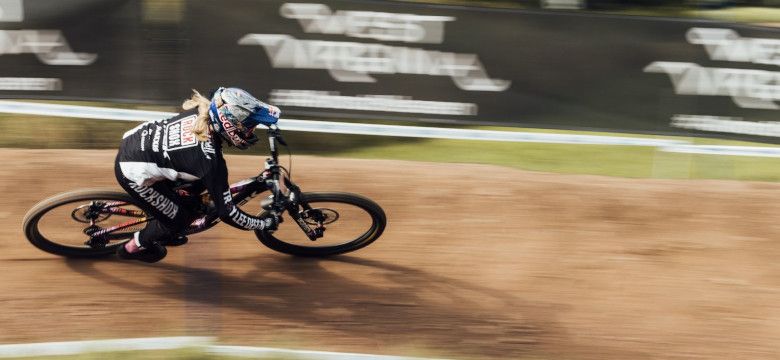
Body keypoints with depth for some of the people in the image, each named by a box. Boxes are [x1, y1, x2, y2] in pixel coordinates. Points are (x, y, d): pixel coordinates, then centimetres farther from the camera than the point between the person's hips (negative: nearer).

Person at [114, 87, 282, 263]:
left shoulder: (202, 111, -11)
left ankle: (162, 233, 40)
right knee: (180, 219, 7)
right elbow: (226, 212, -20)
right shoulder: (210, 160, -29)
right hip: (134, 173, -8)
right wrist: (265, 224, -8)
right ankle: (134, 247, 29)